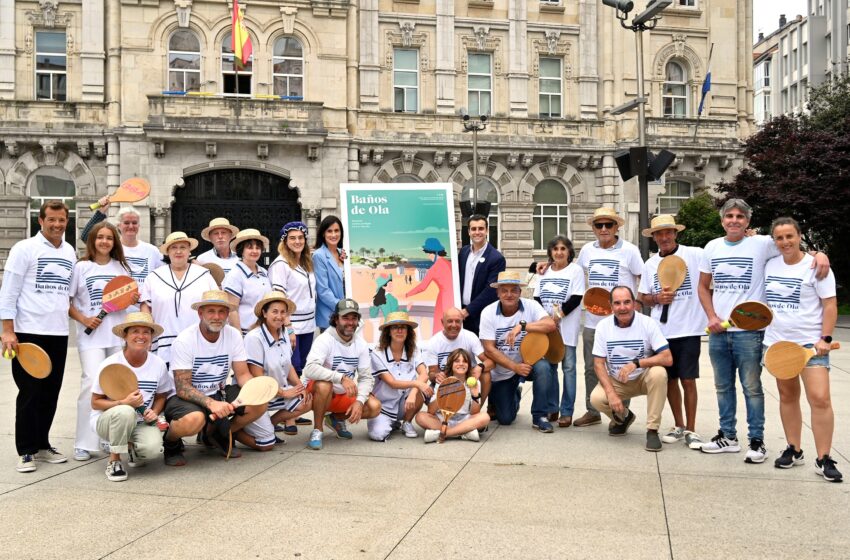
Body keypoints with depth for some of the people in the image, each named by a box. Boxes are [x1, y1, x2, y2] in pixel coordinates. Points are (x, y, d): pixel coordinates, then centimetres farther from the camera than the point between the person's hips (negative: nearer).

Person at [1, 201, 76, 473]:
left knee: (50, 393, 10)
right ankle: (26, 451, 9)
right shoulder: (25, 249, -4)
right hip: (29, 333, -5)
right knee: (30, 392, 0)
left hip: (59, 334, 5)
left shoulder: (70, 252, 12)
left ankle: (42, 445, 22)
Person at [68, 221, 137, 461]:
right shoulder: (81, 267, 2)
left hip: (118, 334, 4)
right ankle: (84, 444, -5)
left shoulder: (122, 267, 12)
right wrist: (83, 319, -11)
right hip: (91, 336, -3)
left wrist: (134, 299, -2)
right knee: (92, 383, -14)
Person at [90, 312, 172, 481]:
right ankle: (113, 461, -14)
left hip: (141, 422, 3)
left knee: (153, 448, -29)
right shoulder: (110, 364, -14)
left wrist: (154, 412, -13)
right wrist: (124, 403, -28)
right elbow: (95, 403, -10)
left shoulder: (158, 364, -5)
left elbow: (161, 396, 9)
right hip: (107, 420, -2)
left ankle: (132, 448, 11)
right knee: (125, 412, -39)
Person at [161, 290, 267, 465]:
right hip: (184, 397, -5)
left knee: (260, 404, -16)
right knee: (194, 420, -39)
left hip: (219, 393, 6)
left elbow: (243, 375, -4)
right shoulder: (184, 340, -18)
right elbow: (182, 388, -22)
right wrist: (211, 403, -38)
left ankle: (217, 435, 10)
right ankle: (171, 442, -1)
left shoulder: (233, 335, -4)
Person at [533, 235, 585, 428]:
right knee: (549, 366, 7)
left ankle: (567, 411, 3)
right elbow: (537, 298, 10)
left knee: (568, 367, -1)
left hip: (567, 327, -4)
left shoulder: (576, 270, -1)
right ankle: (551, 408, 16)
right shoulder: (545, 271, 13)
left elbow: (576, 298, -9)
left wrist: (559, 314, -16)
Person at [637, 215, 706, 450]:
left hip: (689, 329, -4)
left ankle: (691, 430, 13)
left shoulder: (695, 255, -4)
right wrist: (657, 298, -6)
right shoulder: (650, 264, 9)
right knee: (670, 379, 11)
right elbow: (643, 297, 12)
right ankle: (678, 426, 27)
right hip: (662, 330, 4)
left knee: (688, 380, -1)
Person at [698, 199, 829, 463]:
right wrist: (712, 317, 1)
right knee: (723, 386, 13)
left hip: (749, 330, -4)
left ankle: (757, 441, 13)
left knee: (752, 387, 2)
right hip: (718, 331, 4)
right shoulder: (712, 247, 8)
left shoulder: (762, 244, -4)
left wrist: (819, 254, -20)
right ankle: (728, 436, 25)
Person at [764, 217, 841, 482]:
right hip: (777, 342, 5)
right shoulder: (770, 264, 7)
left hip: (810, 342, -4)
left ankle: (824, 459, -2)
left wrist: (825, 339, -14)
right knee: (787, 396, 11)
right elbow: (762, 298, 22)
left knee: (819, 398, -11)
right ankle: (794, 450, 22)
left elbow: (830, 305, -8)